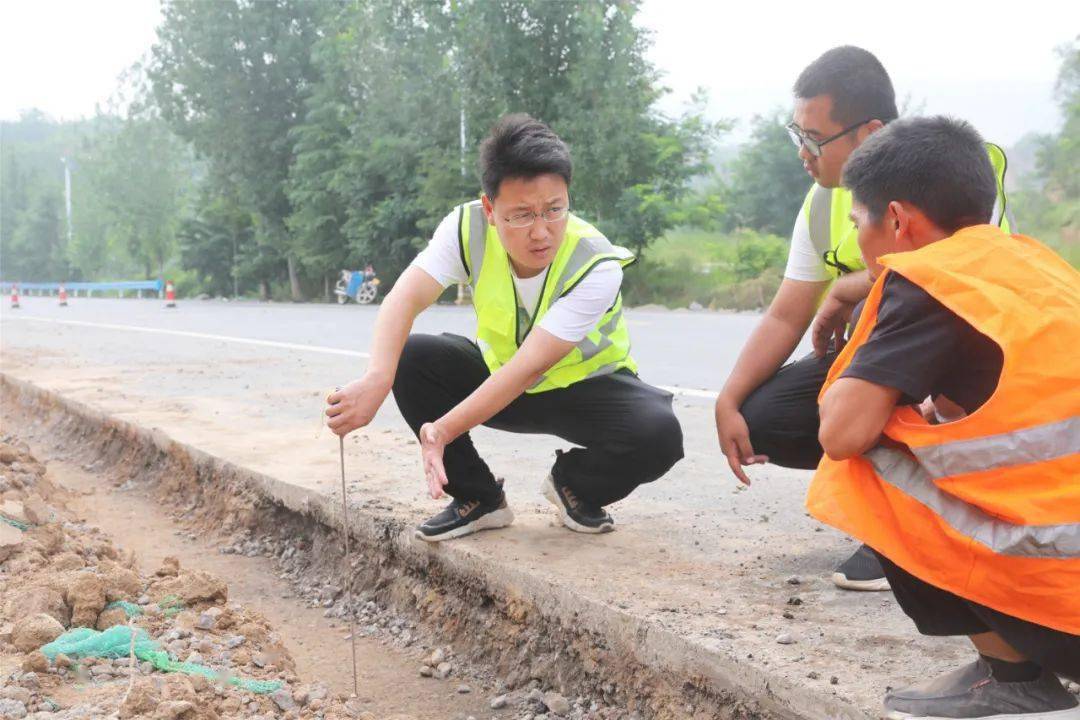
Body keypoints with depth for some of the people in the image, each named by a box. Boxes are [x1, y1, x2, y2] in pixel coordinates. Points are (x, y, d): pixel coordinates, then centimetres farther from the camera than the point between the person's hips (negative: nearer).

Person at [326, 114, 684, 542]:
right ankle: (479, 498, -5)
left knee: (658, 434, -33)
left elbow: (528, 368, -37)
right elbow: (405, 298, -35)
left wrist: (443, 430, -47)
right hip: (497, 374, 3)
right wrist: (376, 380, -55)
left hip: (585, 386, -3)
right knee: (412, 358, -23)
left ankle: (575, 485, 3)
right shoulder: (468, 228, -22)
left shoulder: (596, 266, -32)